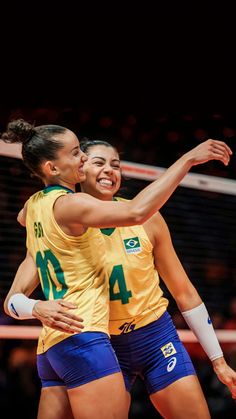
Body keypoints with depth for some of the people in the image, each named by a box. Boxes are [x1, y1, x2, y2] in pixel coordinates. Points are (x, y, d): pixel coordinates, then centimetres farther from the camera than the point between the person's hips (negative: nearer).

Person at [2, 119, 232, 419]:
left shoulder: (34, 205, 15)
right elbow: (136, 212, -26)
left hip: (50, 346, 9)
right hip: (82, 337, -9)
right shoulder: (68, 204, -11)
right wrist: (188, 158, -23)